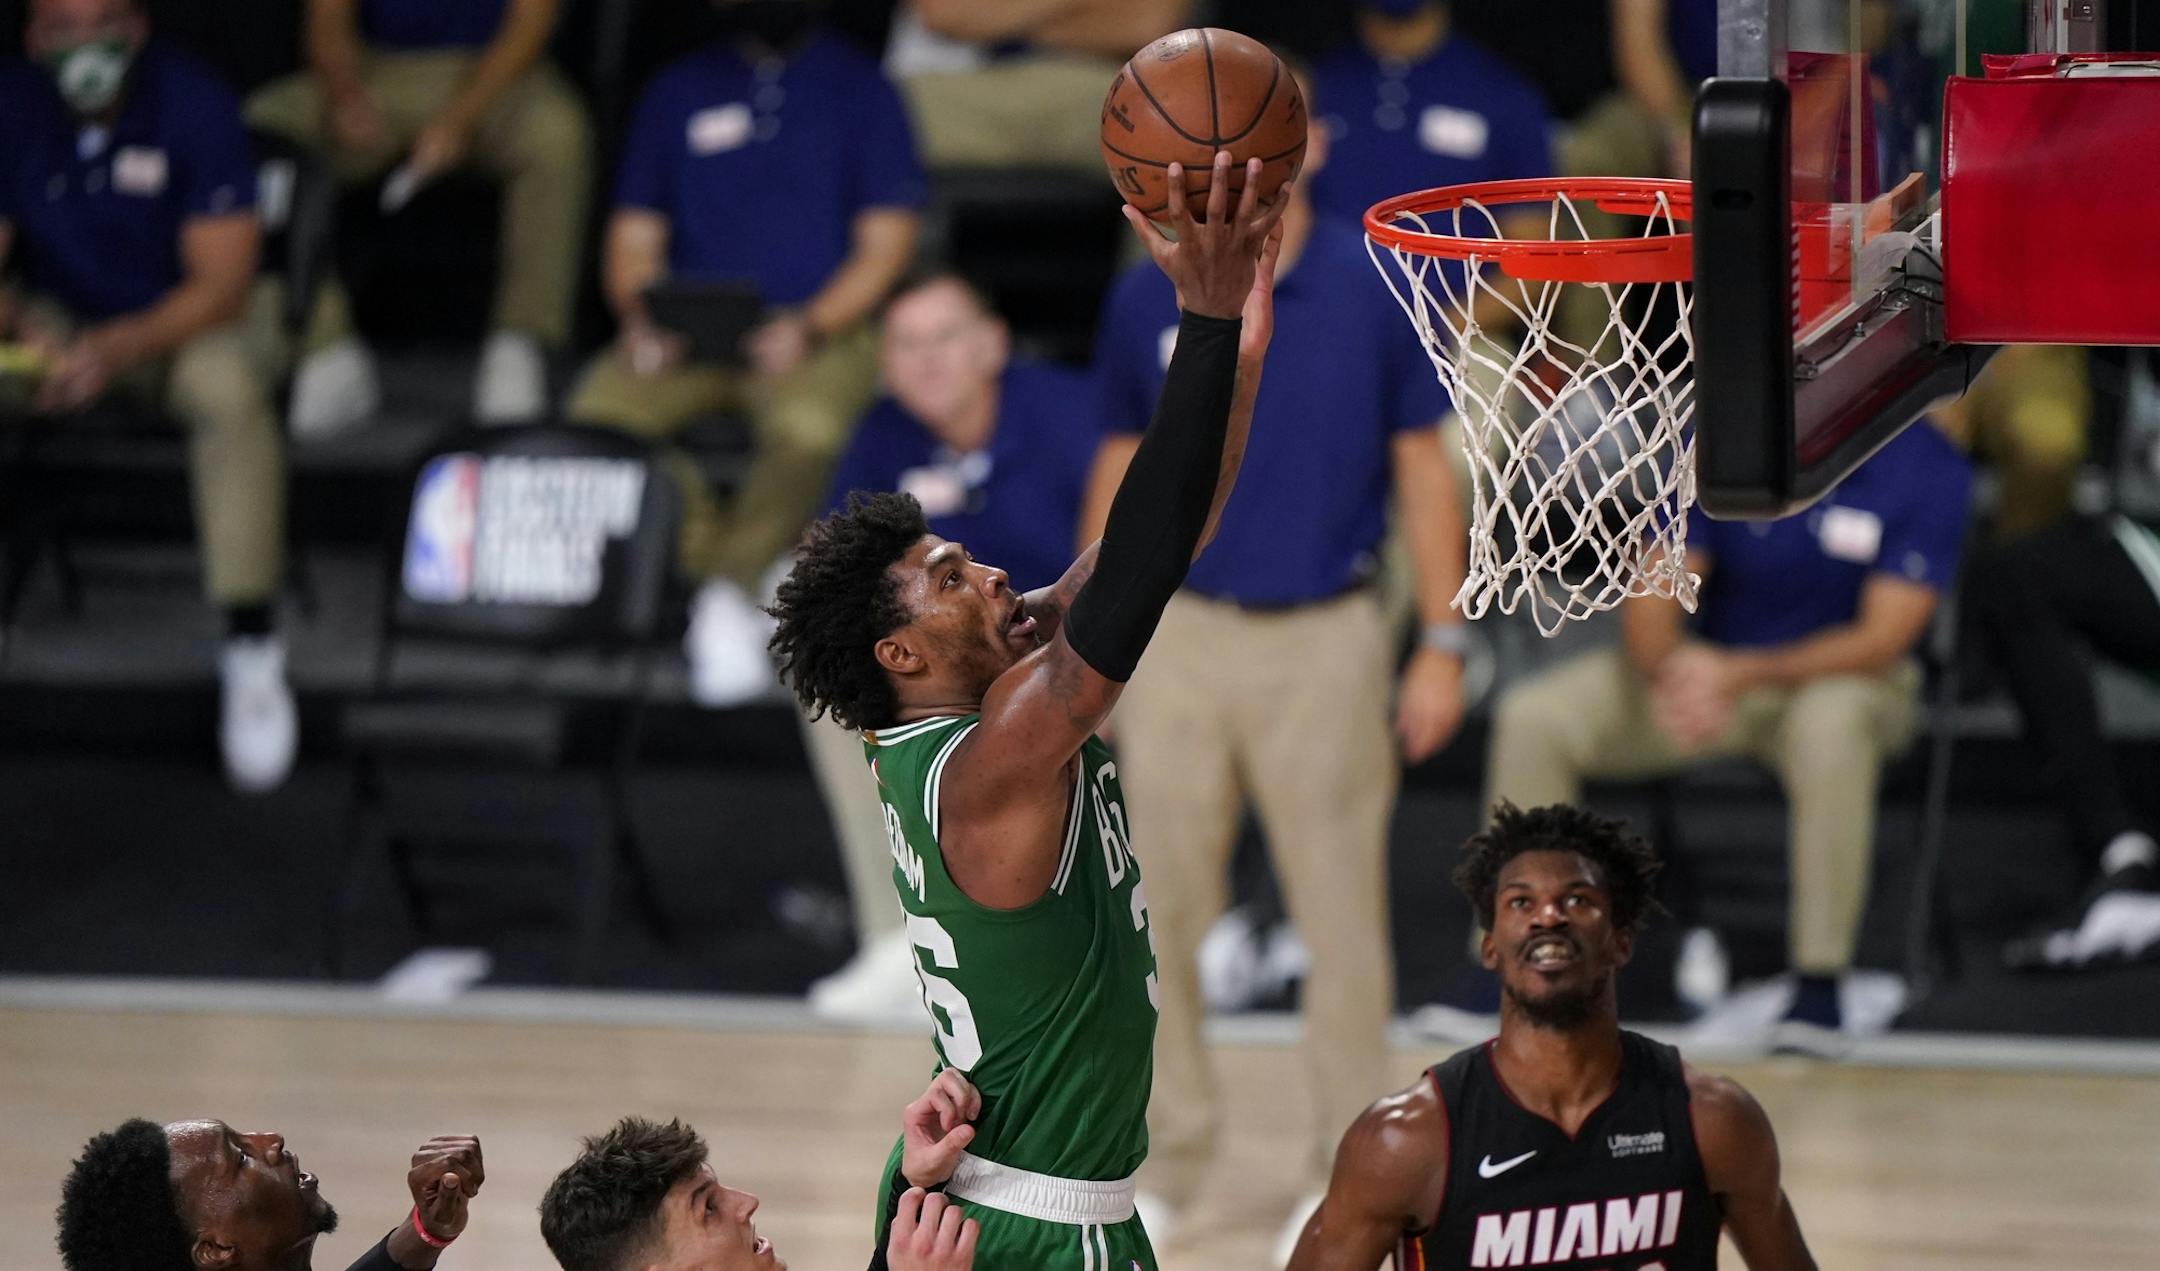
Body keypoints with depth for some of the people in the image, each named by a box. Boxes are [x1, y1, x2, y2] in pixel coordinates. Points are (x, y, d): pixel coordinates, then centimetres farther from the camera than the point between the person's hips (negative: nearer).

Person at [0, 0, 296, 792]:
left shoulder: (194, 105, -18)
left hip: (185, 318, -3)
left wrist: (119, 350, -36)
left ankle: (251, 648, -33)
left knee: (228, 386, -37)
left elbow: (221, 281, -20)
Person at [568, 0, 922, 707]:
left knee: (808, 425, -37)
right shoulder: (678, 91, 18)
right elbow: (634, 236, 16)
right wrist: (640, 316, -7)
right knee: (598, 410, -28)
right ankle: (713, 565, -28)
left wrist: (807, 329, -14)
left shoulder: (859, 90, 10)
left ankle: (731, 589, -39)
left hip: (820, 331, -3)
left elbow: (885, 245, 3)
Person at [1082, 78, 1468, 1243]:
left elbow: (1424, 473, 0)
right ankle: (1163, 1161, 19)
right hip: (1180, 633, 2)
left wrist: (1442, 644, -3)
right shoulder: (1146, 305, 1)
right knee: (1159, 915, 5)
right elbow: (1120, 473, 11)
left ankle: (1343, 1177, 14)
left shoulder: (1379, 291, -5)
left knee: (1341, 917, 2)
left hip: (1327, 640, -2)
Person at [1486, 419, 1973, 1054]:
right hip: (1707, 664, 3)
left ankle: (1820, 984, -31)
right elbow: (1652, 600, -11)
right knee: (1532, 717, -18)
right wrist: (1671, 667, -35)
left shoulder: (1929, 471, -17)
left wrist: (1744, 674, -34)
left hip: (1848, 674, -3)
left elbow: (1882, 639, -21)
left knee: (1829, 725, -41)